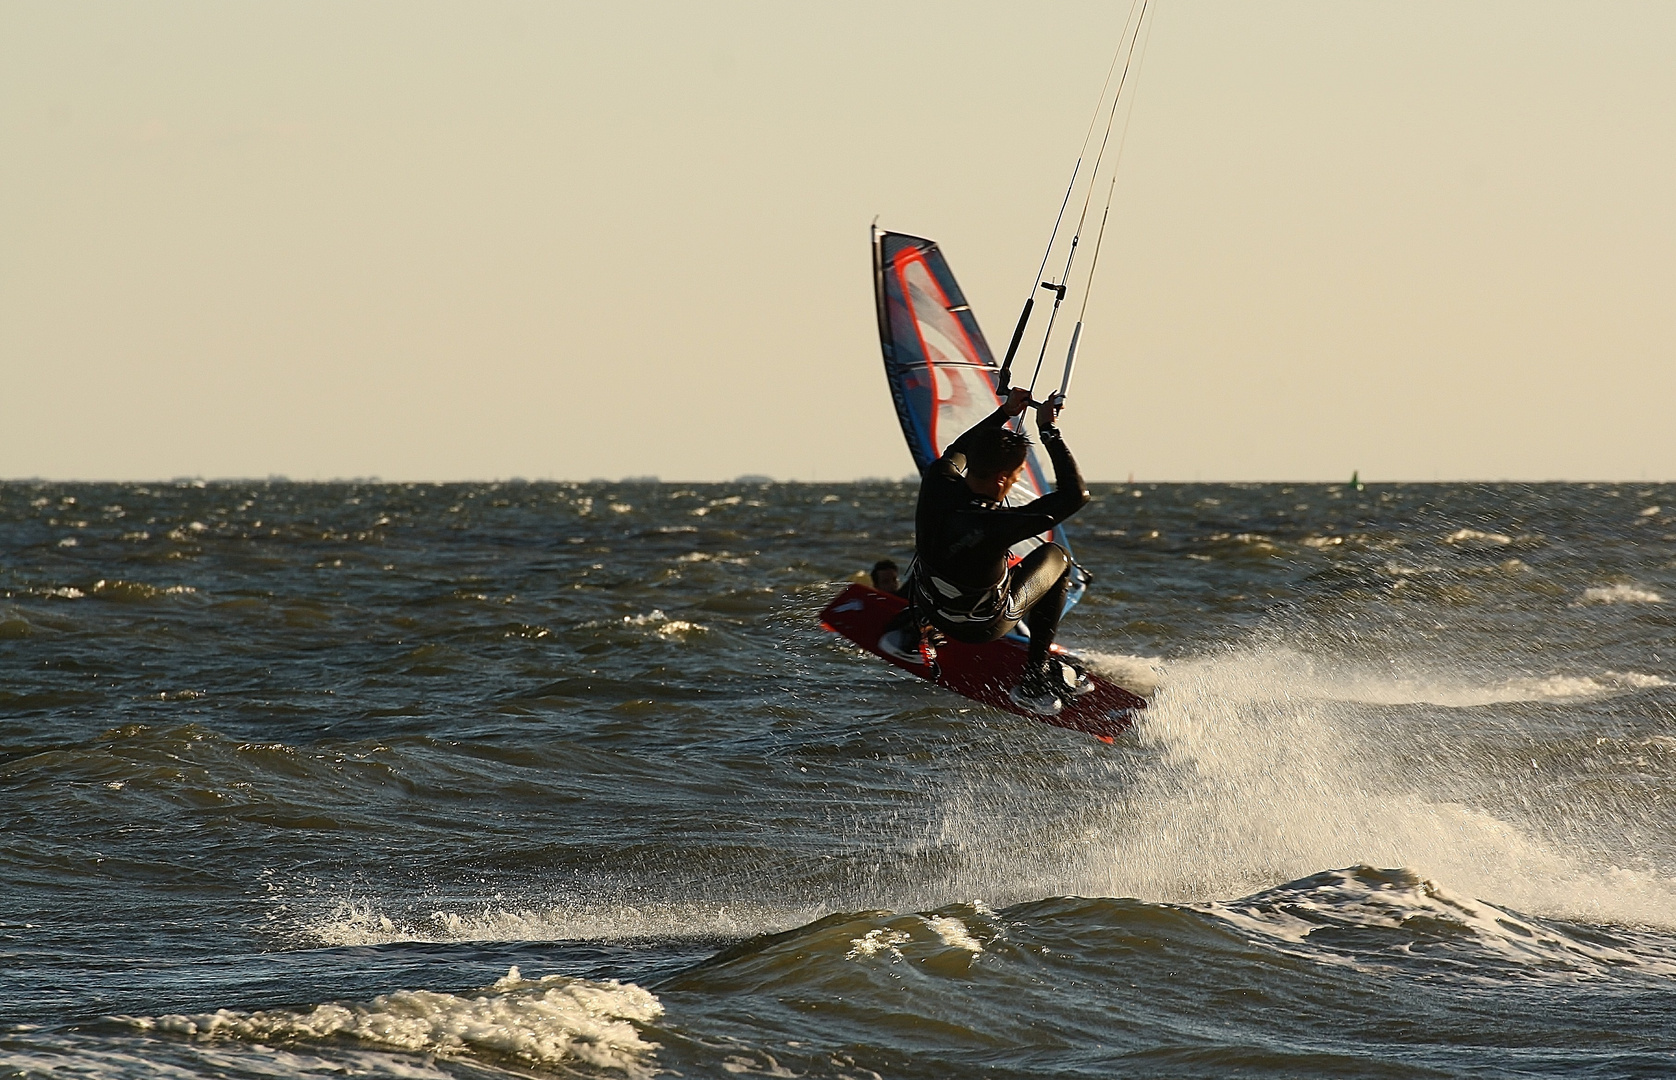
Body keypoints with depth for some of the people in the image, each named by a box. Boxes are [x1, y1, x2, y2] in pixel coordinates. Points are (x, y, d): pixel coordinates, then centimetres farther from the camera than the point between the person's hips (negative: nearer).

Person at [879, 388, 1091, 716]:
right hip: (984, 627, -5)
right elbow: (1076, 494, -33)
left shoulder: (937, 482, -24)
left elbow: (956, 451, 4)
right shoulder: (995, 526, -40)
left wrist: (1005, 413, 7)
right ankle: (1036, 677, 18)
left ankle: (911, 629, 34)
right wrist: (1049, 431, -28)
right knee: (1055, 556, 17)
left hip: (930, 608, 5)